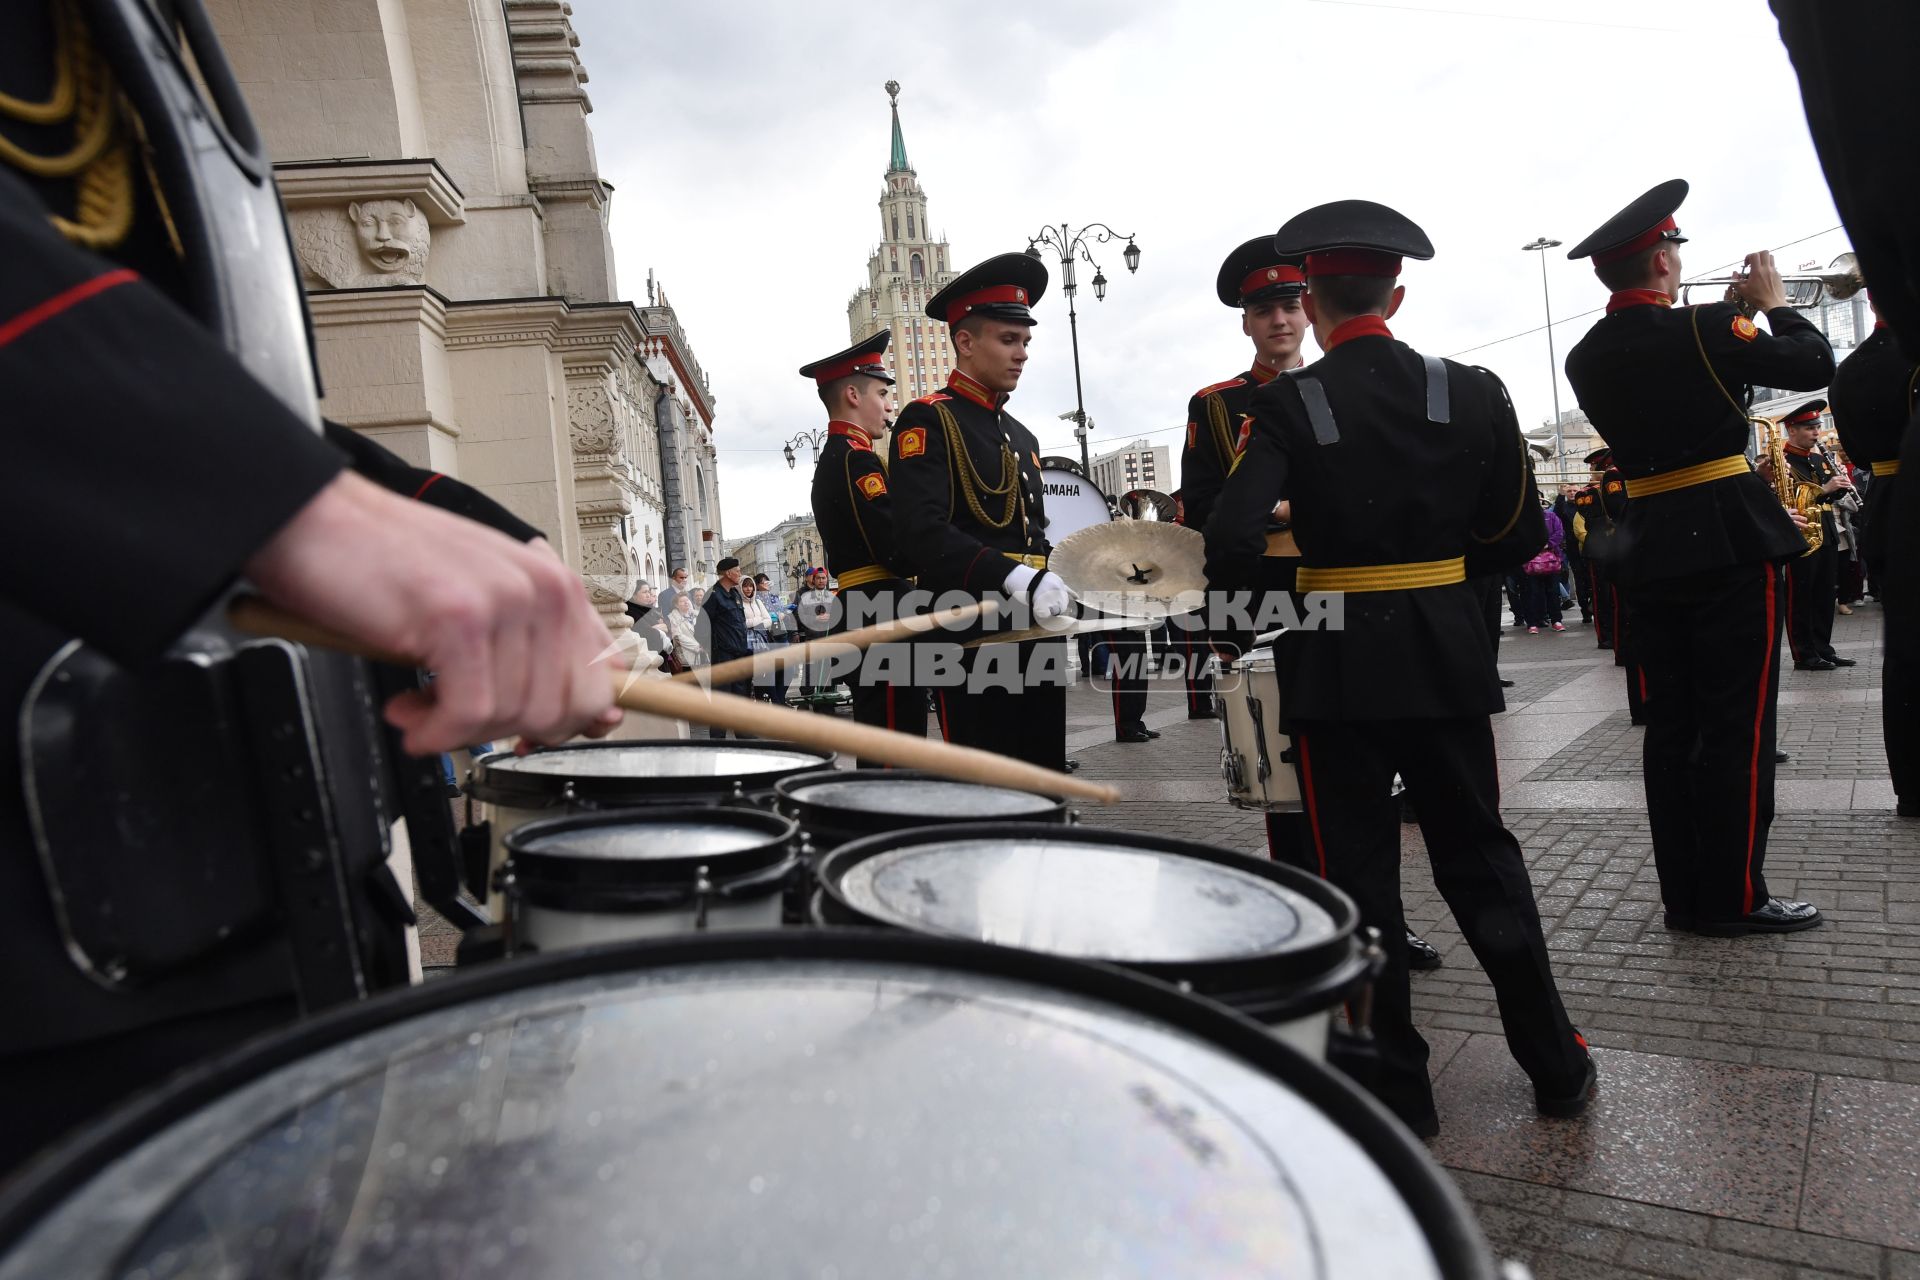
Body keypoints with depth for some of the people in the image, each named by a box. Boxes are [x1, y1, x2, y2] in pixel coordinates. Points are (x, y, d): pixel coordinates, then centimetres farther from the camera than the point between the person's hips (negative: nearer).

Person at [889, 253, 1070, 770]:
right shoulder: (927, 422, -5)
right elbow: (921, 533, -21)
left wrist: (1056, 585, 5)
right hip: (970, 638, -8)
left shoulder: (1021, 436, 20)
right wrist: (1017, 579, -30)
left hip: (1035, 633, 8)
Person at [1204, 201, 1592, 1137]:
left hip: (1335, 664, -3)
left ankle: (1397, 1088, 19)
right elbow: (1518, 537, 5)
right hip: (1447, 654, 3)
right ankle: (1555, 1066, 29)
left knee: (1358, 874, 8)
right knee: (1481, 855, 18)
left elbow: (1233, 538, -21)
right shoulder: (1473, 392, 0)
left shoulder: (1285, 406, -9)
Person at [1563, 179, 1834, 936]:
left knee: (1670, 726, 8)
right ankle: (1732, 897, 6)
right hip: (1730, 540, -5)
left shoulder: (1585, 360, 6)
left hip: (1649, 549, 6)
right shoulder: (1701, 329, -11)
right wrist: (1774, 303, 12)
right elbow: (1816, 366, -3)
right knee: (1737, 725, 1)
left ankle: (1684, 894, 15)